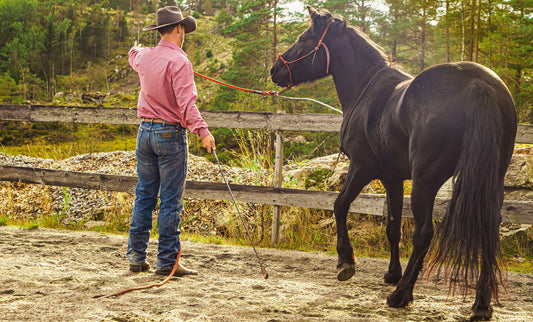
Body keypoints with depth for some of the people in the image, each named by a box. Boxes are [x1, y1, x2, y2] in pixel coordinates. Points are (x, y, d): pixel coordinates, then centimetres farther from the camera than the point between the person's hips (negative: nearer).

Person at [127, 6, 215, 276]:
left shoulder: (144, 57, 9)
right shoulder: (178, 61, -15)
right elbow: (186, 102, -25)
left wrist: (135, 50, 59)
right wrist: (202, 131, -32)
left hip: (145, 132, 7)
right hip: (170, 134, -7)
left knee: (144, 195, 13)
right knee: (170, 201, -2)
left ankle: (136, 256, 16)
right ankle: (167, 261, 1)